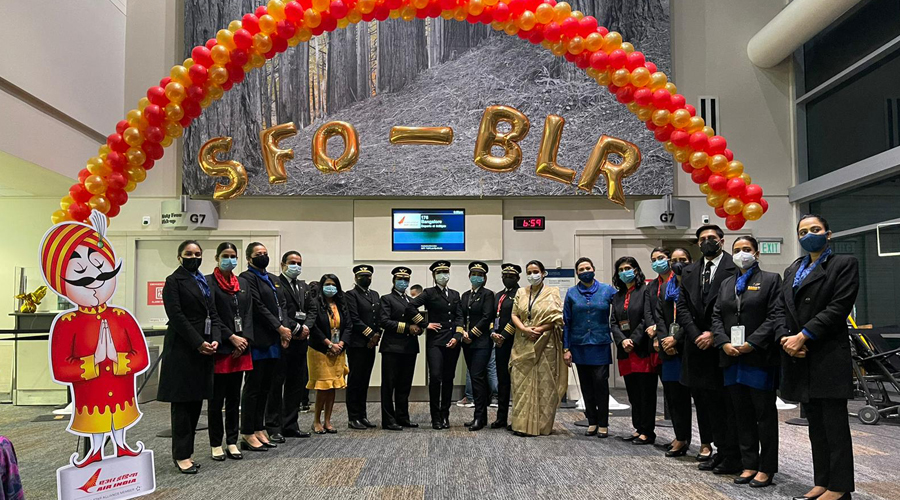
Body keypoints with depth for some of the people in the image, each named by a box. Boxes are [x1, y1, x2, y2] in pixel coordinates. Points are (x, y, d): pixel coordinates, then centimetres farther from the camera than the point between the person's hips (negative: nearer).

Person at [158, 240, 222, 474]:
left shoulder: (204, 282, 18)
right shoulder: (174, 281, -3)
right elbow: (176, 316, -12)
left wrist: (215, 340, -2)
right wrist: (198, 343, -16)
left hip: (204, 348, 7)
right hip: (182, 348, -7)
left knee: (196, 400, 8)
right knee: (182, 401, -3)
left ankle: (183, 451, 16)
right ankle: (182, 455, 3)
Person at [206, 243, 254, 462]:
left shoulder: (243, 284, 14)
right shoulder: (209, 283, -3)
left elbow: (248, 314, 9)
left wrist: (244, 339, -5)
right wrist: (231, 337, -14)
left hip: (241, 348, 5)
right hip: (220, 347, -5)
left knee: (234, 398, 10)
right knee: (217, 398, 2)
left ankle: (232, 442, 18)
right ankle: (216, 444, 12)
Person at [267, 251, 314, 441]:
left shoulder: (304, 287, 19)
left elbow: (311, 309, 14)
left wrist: (306, 327, -4)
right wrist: (296, 329, -15)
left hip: (300, 341, 7)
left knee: (296, 384, 11)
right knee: (276, 384, -1)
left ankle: (290, 425, 19)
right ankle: (274, 427, 5)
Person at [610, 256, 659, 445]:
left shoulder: (645, 291, -3)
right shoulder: (617, 296, 16)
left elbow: (648, 318, -11)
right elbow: (613, 322, 9)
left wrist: (634, 341, -14)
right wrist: (622, 340, -8)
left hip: (643, 349, -6)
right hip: (625, 351, 6)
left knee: (646, 392, -2)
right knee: (633, 392, 11)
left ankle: (647, 432, 5)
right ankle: (638, 428, 20)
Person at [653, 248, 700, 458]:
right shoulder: (665, 288, 17)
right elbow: (660, 316, 11)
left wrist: (676, 339, -14)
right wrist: (664, 340, -4)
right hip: (670, 349, 6)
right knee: (674, 394, 8)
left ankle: (706, 443, 6)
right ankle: (681, 438, 18)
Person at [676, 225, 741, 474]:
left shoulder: (734, 268, -5)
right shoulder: (689, 272, 14)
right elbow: (682, 307, 9)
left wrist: (715, 335, -13)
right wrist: (696, 335, -4)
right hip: (700, 346, 6)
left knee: (729, 401, -1)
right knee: (707, 399, 8)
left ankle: (733, 456, 7)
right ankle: (721, 450, 18)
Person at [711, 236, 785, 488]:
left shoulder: (770, 280, 1)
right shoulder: (726, 284, 16)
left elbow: (776, 316, -8)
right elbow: (716, 316, 11)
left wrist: (751, 343, -16)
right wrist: (724, 343, -6)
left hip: (760, 357, -5)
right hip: (732, 358, 5)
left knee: (765, 413, 3)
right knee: (742, 414, 9)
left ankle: (766, 467, 11)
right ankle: (749, 464, 17)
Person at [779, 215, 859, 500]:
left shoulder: (844, 264, 0)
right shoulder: (792, 270, 18)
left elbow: (838, 308, -11)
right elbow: (783, 310, 13)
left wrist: (803, 336, -15)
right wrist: (786, 338, -5)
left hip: (829, 356, -6)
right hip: (800, 358, 6)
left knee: (834, 424, -1)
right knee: (815, 424, 11)